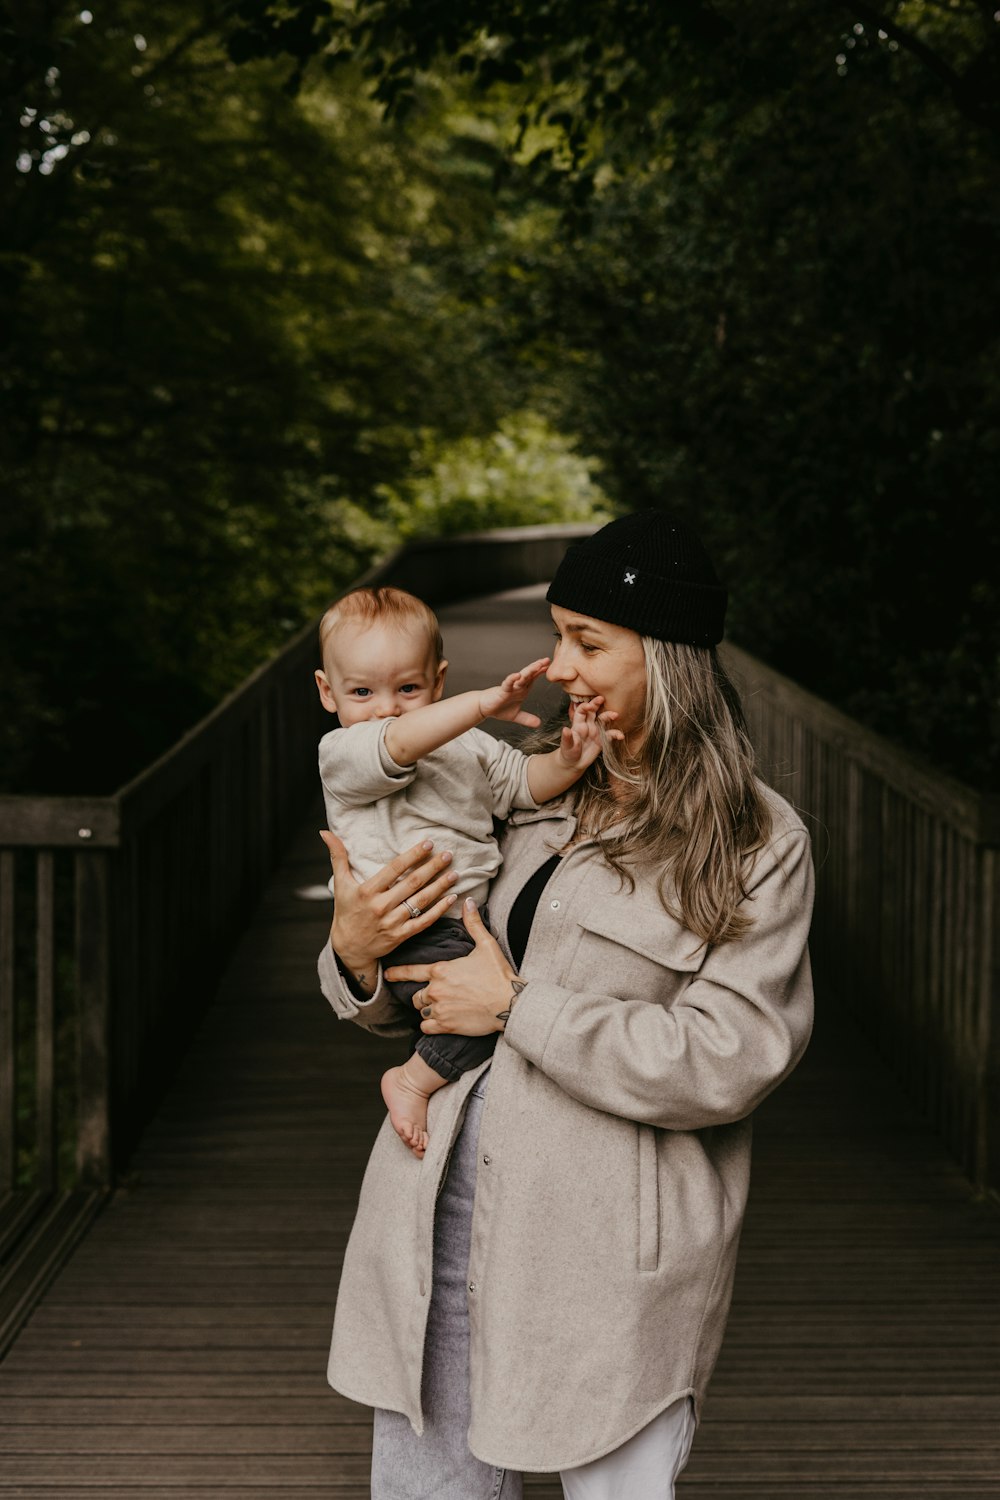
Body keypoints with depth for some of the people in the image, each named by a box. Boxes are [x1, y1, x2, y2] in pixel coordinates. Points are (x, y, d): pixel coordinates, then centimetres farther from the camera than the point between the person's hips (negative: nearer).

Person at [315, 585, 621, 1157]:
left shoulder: (467, 744, 16)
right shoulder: (342, 754, -6)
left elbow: (524, 783, 13)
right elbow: (400, 744, -25)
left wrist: (566, 761, -9)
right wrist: (486, 703, -34)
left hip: (477, 922, 8)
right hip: (414, 935, -8)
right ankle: (413, 1081, -5)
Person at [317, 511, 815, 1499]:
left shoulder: (756, 844, -4)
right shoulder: (533, 796, 12)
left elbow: (727, 1061, -15)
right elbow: (412, 999, 19)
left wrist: (517, 1006, -13)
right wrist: (353, 954, -4)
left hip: (610, 1250, -5)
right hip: (447, 1208, 5)